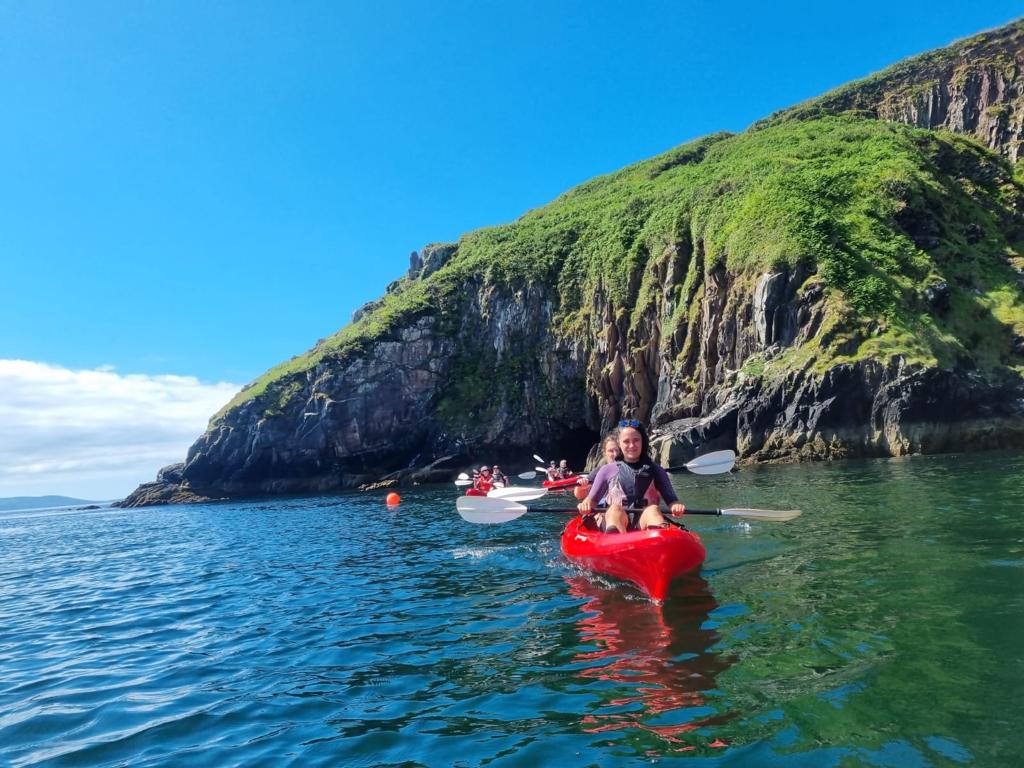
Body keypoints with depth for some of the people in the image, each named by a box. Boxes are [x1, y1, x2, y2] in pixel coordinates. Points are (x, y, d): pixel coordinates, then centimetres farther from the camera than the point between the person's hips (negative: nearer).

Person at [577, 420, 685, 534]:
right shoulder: (608, 470, 16)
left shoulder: (656, 471, 17)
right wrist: (586, 504, -9)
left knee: (653, 509, -30)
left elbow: (671, 500, 12)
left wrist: (676, 506, -12)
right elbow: (592, 500, 15)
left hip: (644, 521, 1)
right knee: (615, 509, -32)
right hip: (612, 519, -1)